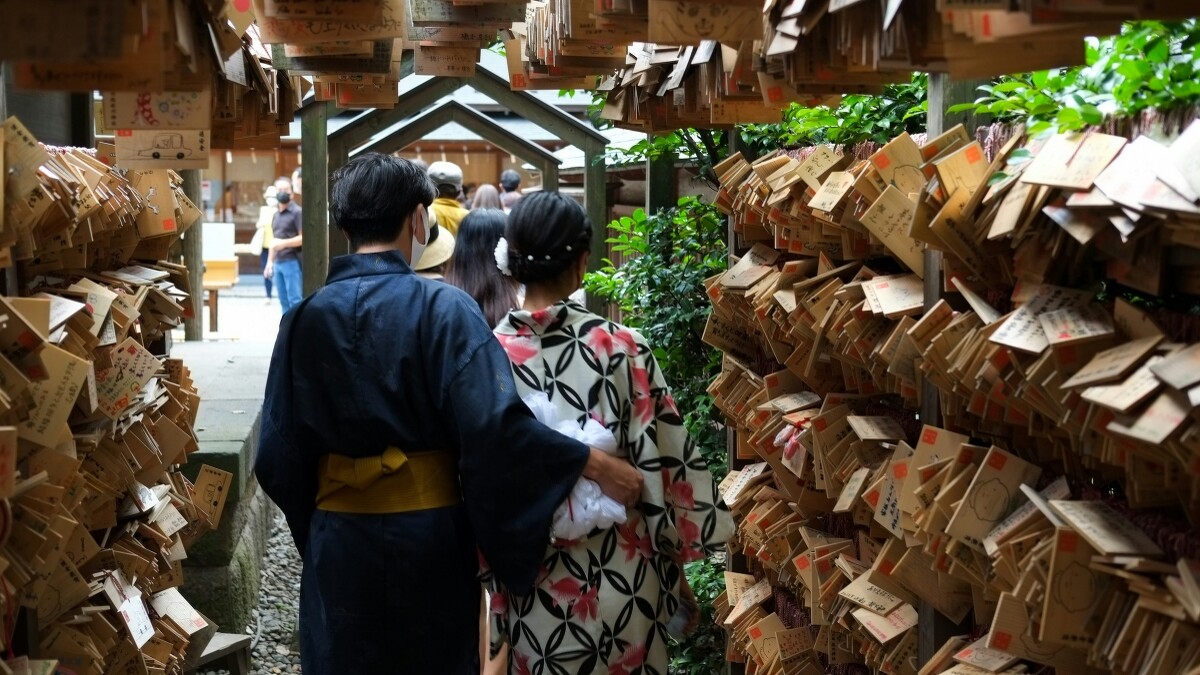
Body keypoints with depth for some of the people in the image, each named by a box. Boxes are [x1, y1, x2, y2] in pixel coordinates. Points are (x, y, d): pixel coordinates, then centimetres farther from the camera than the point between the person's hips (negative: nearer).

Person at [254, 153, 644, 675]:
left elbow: (277, 456, -1)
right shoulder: (444, 309, -12)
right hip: (427, 541, -2)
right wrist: (596, 465, -14)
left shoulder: (305, 320, -3)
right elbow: (494, 425, -22)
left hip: (340, 541, 2)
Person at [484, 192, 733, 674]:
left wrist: (484, 566, 8)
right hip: (621, 570, -1)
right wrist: (685, 543, 6)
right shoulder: (621, 347, -12)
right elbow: (667, 458, -8)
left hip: (530, 575, 1)